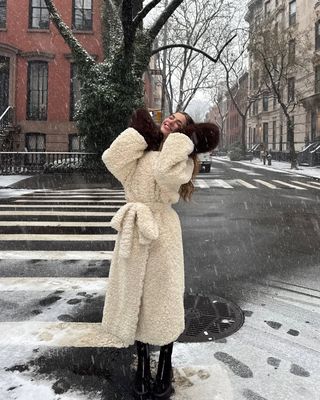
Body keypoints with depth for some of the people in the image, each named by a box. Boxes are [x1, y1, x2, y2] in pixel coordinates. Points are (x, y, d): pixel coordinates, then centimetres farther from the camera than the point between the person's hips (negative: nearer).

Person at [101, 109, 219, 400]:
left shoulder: (181, 159, -2)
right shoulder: (140, 153, 12)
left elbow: (167, 171, -26)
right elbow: (112, 158, -6)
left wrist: (181, 139, -12)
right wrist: (140, 132, 1)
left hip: (161, 230, -5)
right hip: (132, 229, 5)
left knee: (161, 298, 6)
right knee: (133, 297, 11)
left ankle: (165, 370, 27)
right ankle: (143, 364, 31)